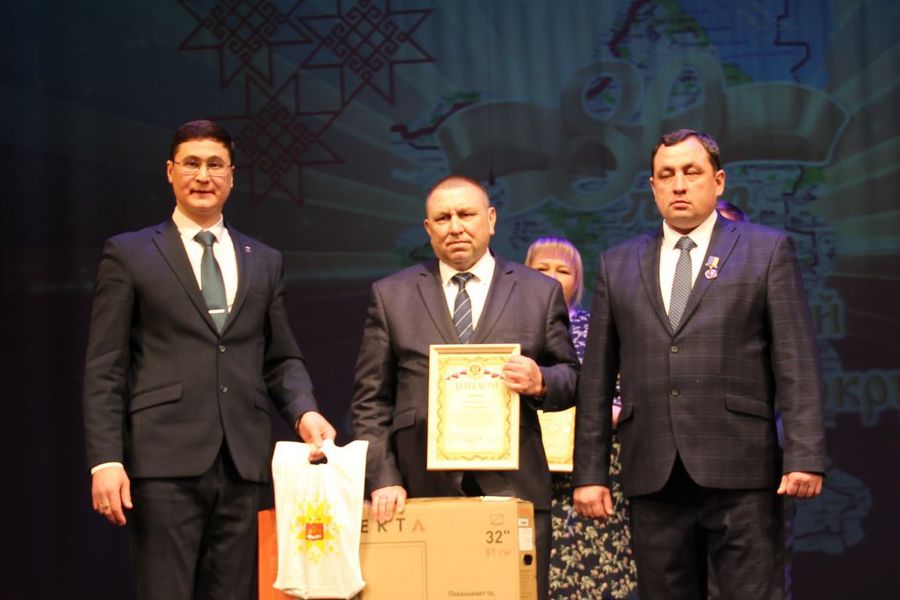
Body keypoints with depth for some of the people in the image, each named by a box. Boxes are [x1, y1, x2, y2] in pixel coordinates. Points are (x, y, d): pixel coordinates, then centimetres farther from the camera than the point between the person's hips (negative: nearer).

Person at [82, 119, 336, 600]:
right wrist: (105, 460, -8)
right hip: (165, 462, -3)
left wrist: (304, 411, -3)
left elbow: (281, 359, 18)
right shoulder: (129, 254, 7)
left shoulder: (264, 262, 17)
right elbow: (104, 369, 1)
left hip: (243, 464, 4)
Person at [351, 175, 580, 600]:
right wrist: (383, 479, -4)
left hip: (512, 487, 0)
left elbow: (570, 378, 11)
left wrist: (541, 382, -12)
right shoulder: (391, 295, 9)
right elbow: (370, 402, 7)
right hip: (422, 491, 0)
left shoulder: (540, 292, 10)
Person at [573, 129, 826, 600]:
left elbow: (797, 364, 0)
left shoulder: (766, 251, 7)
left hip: (740, 472, -3)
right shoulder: (618, 265, 15)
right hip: (653, 475, 3)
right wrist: (590, 472, 6)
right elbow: (597, 379, 13)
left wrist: (804, 456, -10)